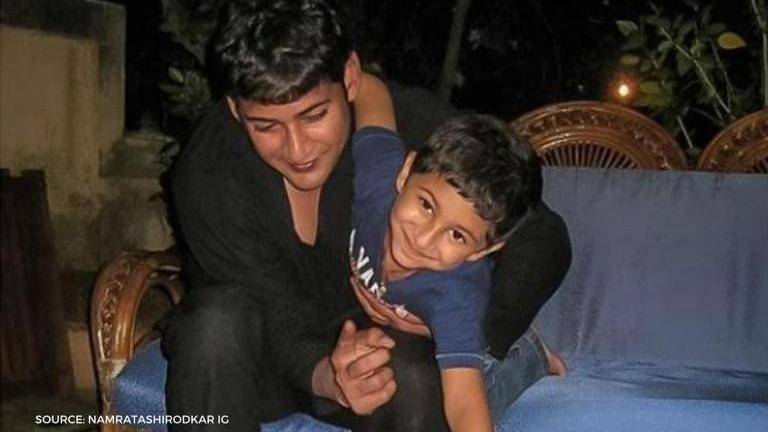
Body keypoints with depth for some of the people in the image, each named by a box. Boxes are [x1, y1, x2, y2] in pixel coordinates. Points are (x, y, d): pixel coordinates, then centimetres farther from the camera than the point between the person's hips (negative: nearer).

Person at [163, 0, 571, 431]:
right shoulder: (205, 175, -25)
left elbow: (544, 238, -17)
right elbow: (281, 319, -23)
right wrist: (326, 377, -45)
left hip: (366, 345, 0)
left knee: (412, 376, -32)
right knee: (220, 316, -32)